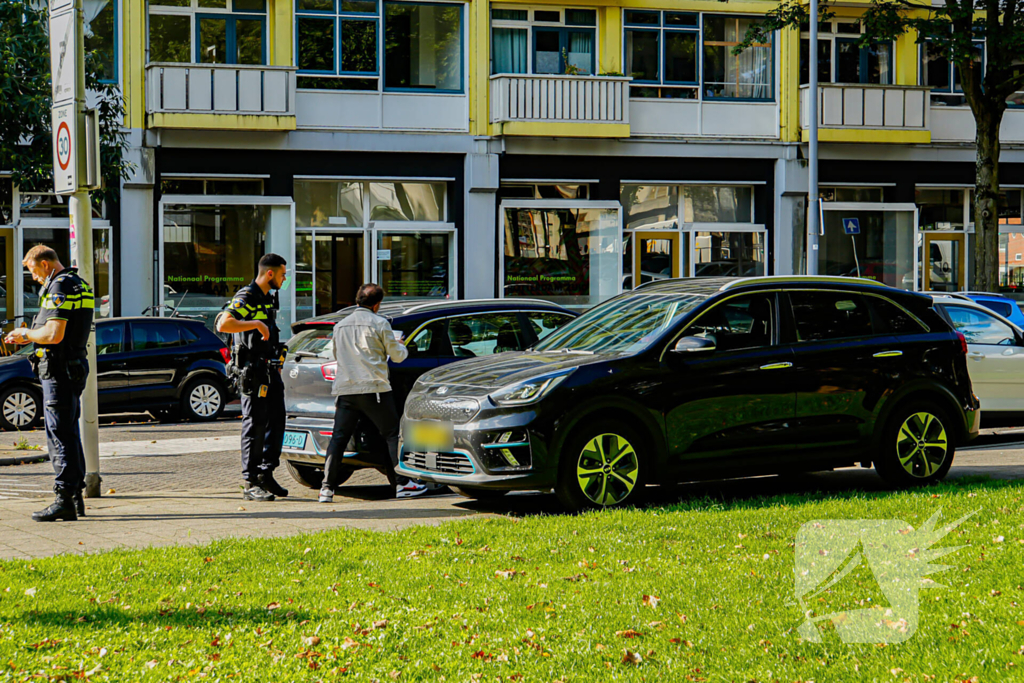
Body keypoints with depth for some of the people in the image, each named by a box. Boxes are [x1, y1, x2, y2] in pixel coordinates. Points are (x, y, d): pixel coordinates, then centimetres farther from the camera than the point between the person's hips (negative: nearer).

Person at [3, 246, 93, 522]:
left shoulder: (59, 287, -14)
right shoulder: (79, 285, 17)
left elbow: (54, 334, -23)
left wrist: (25, 333, -6)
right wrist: (28, 338, 17)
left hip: (58, 370, -10)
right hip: (75, 367, 10)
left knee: (60, 436, -8)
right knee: (70, 434, 13)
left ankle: (64, 501, -8)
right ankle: (75, 498, 17)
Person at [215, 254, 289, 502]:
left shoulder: (269, 298, 17)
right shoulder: (246, 298, -13)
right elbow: (223, 325, -28)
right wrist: (257, 324, -27)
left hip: (270, 370, 9)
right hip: (253, 371, -9)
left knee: (276, 422, 8)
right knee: (255, 425, -7)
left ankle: (266, 474, 17)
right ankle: (250, 484, -4)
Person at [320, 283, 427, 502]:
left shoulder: (341, 325, 14)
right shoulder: (379, 323, -1)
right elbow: (397, 355, 4)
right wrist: (403, 348, 27)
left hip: (345, 389, 4)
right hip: (373, 389, -4)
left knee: (339, 438, 4)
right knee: (393, 434, 6)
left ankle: (327, 488, -3)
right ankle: (402, 484, 4)